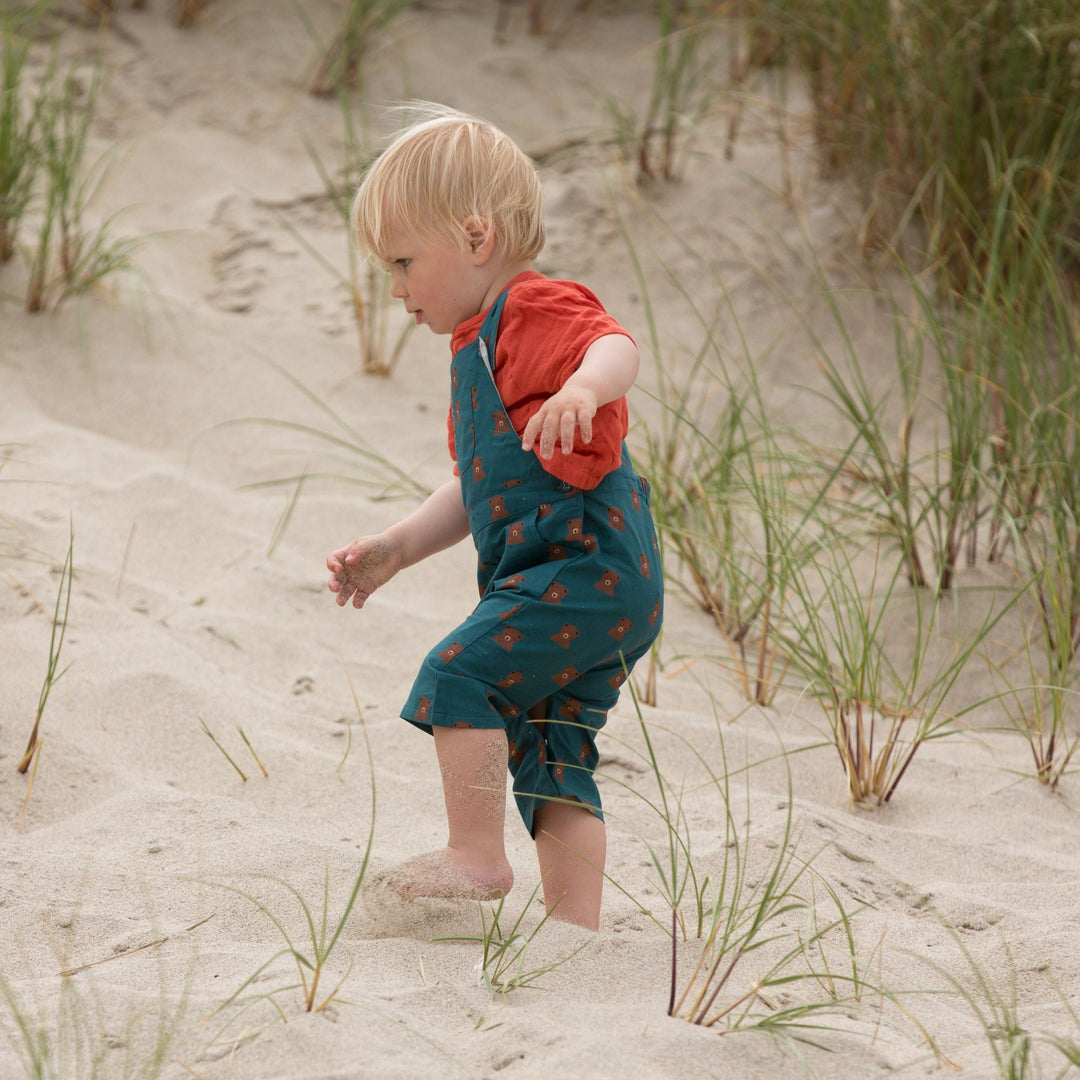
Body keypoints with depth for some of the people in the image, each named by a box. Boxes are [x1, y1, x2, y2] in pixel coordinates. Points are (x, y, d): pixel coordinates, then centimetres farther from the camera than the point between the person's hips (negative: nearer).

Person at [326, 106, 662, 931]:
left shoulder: (534, 312, -8)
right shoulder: (482, 345, 24)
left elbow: (617, 346, -31)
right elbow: (478, 489, 31)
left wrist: (584, 385, -52)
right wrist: (398, 547, 23)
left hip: (589, 564, -11)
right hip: (599, 585, 11)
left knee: (459, 675, -16)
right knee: (551, 756, 9)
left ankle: (477, 857, -11)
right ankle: (576, 921, 10)